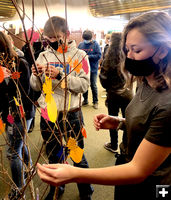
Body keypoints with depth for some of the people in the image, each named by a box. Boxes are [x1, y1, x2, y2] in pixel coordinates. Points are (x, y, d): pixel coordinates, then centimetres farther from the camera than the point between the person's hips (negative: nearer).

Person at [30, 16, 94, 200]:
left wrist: (60, 75, -27)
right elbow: (35, 87, 6)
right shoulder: (44, 56, 5)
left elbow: (84, 84, -16)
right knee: (53, 156, 21)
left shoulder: (79, 55, -4)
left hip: (71, 114, -3)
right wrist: (37, 76, -15)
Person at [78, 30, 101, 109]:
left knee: (93, 85, 4)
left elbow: (99, 55, -12)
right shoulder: (80, 44, 3)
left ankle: (95, 102, 17)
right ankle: (85, 100, 28)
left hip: (93, 69, -3)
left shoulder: (95, 44, -6)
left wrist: (89, 56, -20)